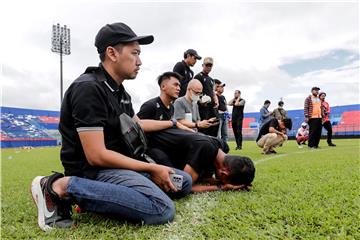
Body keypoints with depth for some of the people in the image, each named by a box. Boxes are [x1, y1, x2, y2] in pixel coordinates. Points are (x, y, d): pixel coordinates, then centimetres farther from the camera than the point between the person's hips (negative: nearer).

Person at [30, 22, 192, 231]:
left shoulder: (120, 91, 10)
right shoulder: (89, 88, -19)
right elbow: (96, 156, -24)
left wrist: (172, 123, 31)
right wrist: (152, 169, -18)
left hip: (119, 164, 10)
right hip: (93, 171, -10)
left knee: (184, 182, 11)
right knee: (162, 209, -31)